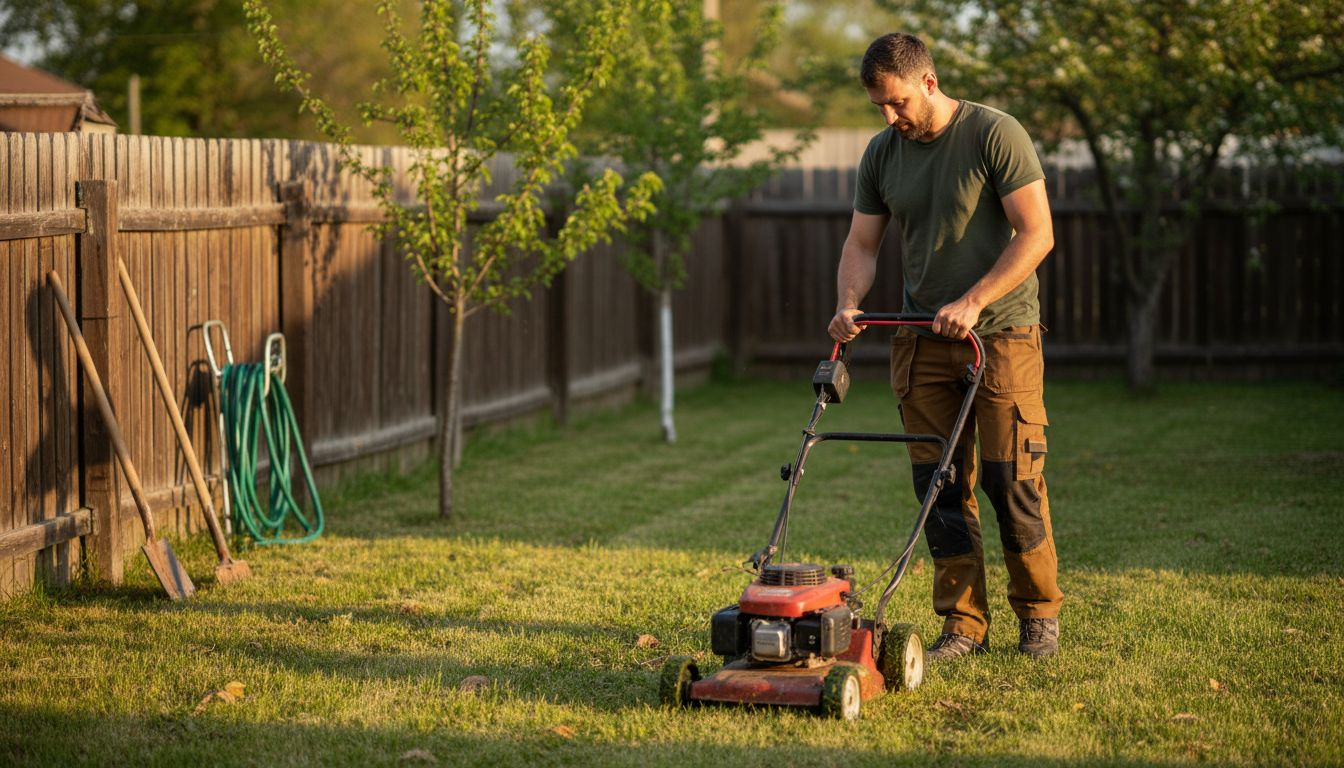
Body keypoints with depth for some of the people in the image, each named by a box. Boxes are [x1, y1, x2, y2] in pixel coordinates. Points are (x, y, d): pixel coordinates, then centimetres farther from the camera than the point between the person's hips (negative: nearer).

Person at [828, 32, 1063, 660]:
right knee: (941, 485, 3)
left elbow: (1037, 234, -13)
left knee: (1012, 480, -5)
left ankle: (1039, 613, 10)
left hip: (1001, 333, -5)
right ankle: (963, 625, 9)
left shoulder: (995, 135, -10)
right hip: (921, 339, 5)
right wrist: (849, 303, -9)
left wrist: (973, 302, -19)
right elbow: (861, 242, 11)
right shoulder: (882, 154, 7)